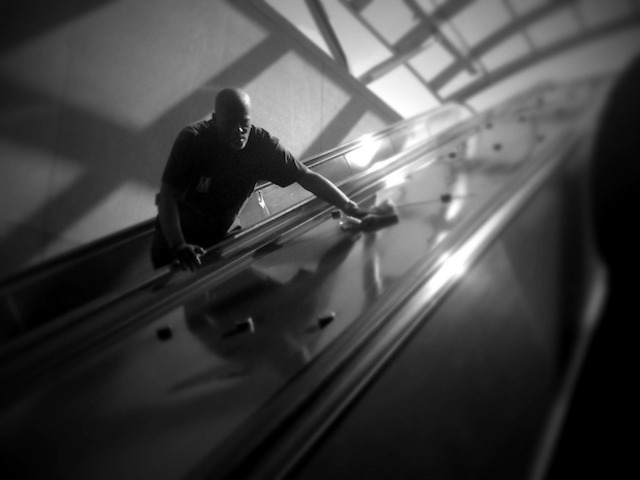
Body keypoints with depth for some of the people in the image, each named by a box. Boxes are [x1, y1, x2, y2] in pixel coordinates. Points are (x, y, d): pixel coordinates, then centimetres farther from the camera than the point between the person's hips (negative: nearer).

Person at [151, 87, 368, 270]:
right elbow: (168, 196, -29)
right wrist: (178, 247, -42)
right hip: (176, 234, -1)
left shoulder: (263, 143, -22)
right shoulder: (192, 139, -29)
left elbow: (308, 177, -20)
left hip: (219, 236, 2)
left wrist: (350, 207, -30)